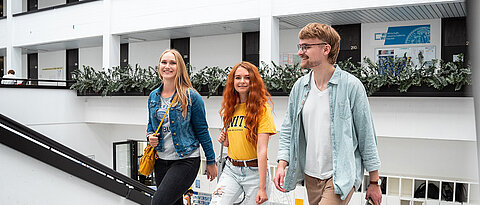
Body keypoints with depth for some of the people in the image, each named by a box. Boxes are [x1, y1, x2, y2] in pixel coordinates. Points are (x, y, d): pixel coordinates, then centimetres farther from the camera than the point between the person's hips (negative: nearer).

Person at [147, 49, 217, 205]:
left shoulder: (191, 96, -9)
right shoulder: (153, 96, 7)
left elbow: (202, 131, -5)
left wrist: (211, 162, -1)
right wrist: (150, 136, -2)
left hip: (186, 161, -6)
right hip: (161, 160, 6)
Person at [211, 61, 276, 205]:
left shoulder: (262, 108, -9)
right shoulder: (231, 108, 9)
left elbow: (262, 150, -15)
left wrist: (262, 188, -18)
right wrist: (225, 141, 0)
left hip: (254, 171, -4)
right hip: (231, 169, 5)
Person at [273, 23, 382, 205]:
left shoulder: (351, 85, -10)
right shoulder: (300, 87, 4)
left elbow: (367, 136, -6)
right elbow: (288, 129, 11)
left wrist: (374, 183, -3)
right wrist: (282, 164, -3)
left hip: (342, 176, -5)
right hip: (310, 175, 6)